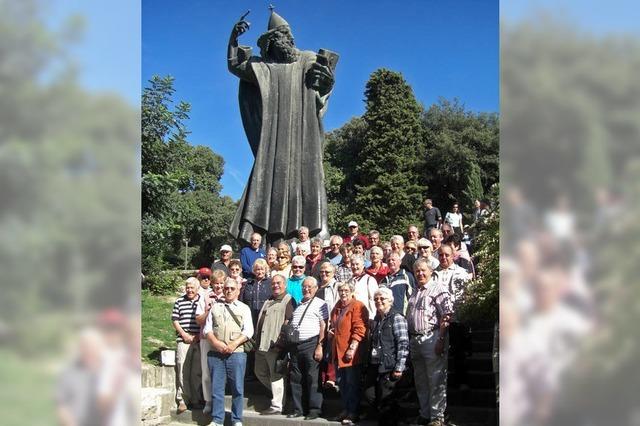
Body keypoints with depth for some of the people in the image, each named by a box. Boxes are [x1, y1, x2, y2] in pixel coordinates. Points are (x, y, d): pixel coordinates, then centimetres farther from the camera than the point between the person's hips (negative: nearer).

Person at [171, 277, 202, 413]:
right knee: (183, 370, -1)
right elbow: (175, 320, 6)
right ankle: (183, 400, 7)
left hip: (199, 341, 0)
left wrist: (199, 336, -5)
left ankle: (196, 399, 16)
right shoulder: (179, 301, 7)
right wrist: (184, 335, -5)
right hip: (183, 341, 0)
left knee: (197, 371, 5)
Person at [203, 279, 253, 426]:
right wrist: (216, 343, -8)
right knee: (216, 388, 4)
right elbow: (207, 328, 9)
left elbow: (248, 331, 0)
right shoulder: (215, 307, 16)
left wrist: (234, 344, -13)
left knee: (237, 388, 0)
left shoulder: (244, 308, 9)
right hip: (215, 353, 2)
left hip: (236, 353, -2)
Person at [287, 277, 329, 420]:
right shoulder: (297, 305, 18)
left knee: (312, 379, -4)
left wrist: (319, 346, -14)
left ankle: (314, 410, 3)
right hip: (295, 345, 6)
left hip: (311, 344, -6)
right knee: (296, 379, 9)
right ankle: (297, 409, 16)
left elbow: (323, 326, -8)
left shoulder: (320, 304, -1)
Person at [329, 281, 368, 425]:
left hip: (351, 353, -8)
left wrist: (352, 348, -22)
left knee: (352, 383, -1)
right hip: (338, 352, 8)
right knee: (342, 383, 13)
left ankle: (354, 413, 6)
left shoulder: (358, 306, -10)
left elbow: (359, 330, -17)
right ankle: (346, 409, 23)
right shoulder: (337, 308, 16)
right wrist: (330, 332, 11)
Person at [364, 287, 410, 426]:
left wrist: (399, 367, -17)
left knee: (385, 400, -1)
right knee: (369, 395, 9)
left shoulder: (397, 318, -8)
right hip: (374, 366, 7)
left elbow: (403, 345, -13)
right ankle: (391, 415, 30)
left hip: (388, 367, -7)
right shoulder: (376, 319, 15)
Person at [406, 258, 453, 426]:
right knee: (420, 380, 14)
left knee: (436, 380, -4)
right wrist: (410, 340, 15)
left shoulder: (439, 289, -5)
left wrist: (441, 339, -19)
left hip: (432, 338, -8)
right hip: (415, 340, 8)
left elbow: (447, 315, -14)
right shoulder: (415, 293, 19)